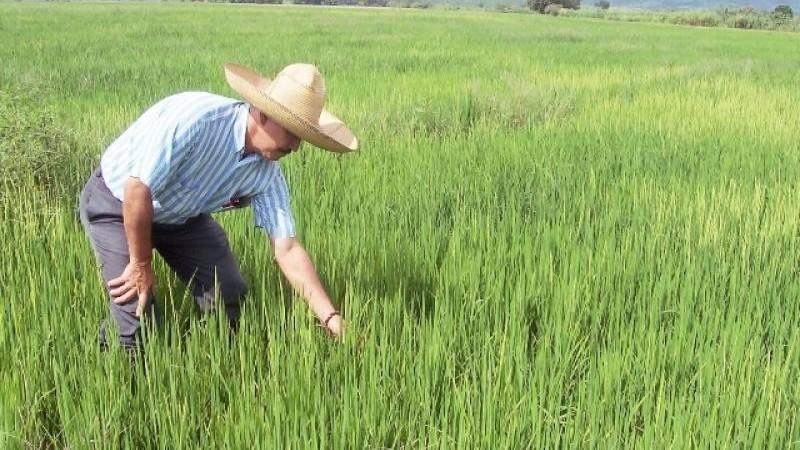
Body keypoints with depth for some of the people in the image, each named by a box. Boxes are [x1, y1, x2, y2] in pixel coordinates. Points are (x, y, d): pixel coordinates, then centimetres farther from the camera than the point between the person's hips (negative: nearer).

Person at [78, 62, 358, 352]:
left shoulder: (266, 172, -15)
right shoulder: (194, 118, -36)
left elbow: (287, 248, -13)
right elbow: (137, 188, -33)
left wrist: (330, 317, -20)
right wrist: (141, 265, -22)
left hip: (182, 215, 6)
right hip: (116, 203, -6)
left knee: (230, 300, -3)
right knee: (139, 323, -15)